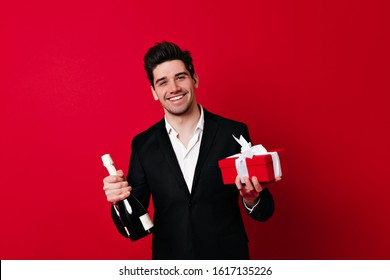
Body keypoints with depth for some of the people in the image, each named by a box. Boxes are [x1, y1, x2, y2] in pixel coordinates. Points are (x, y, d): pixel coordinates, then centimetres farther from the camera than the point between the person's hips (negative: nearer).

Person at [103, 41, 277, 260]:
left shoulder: (234, 133, -10)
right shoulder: (143, 145, -5)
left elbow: (264, 212, -4)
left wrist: (252, 199, -26)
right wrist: (119, 202, -23)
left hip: (228, 259, -1)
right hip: (169, 258, 1)